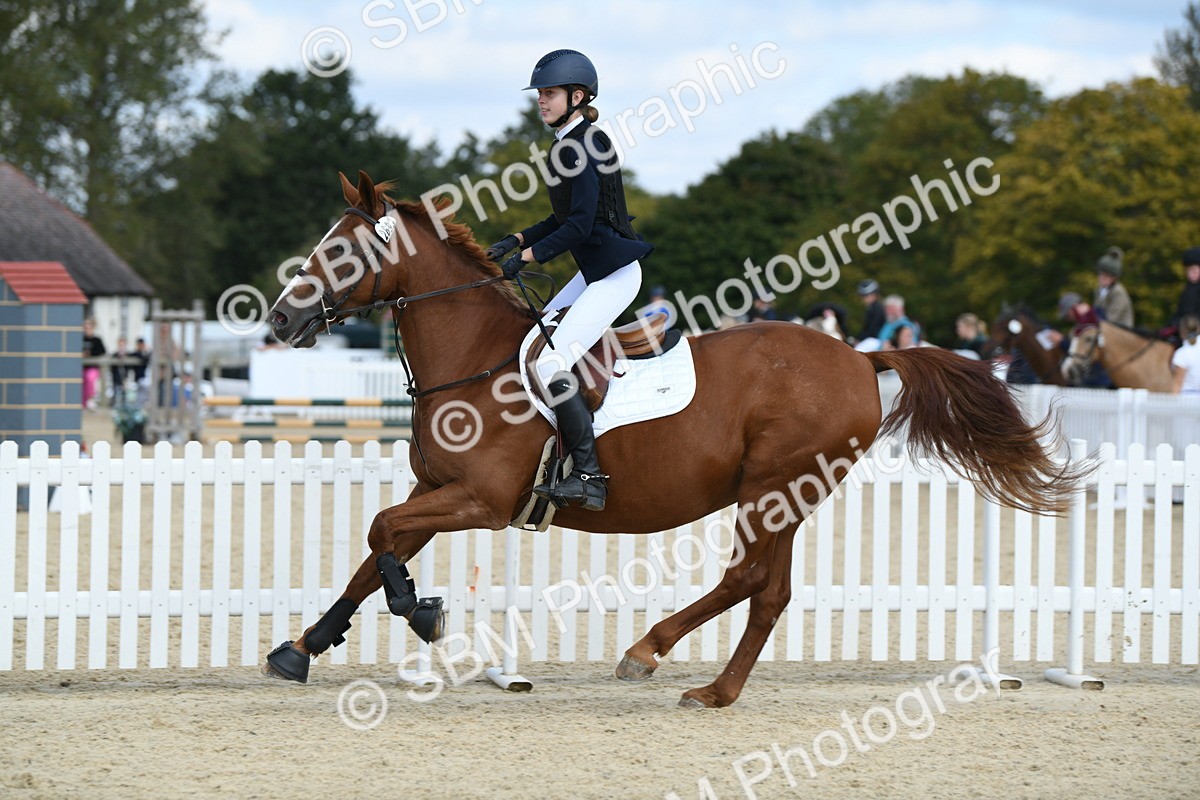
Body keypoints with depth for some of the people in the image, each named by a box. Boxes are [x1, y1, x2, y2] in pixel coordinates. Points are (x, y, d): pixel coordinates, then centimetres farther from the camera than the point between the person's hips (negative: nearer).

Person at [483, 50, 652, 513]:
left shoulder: (585, 146, -16)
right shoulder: (566, 146, 14)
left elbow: (581, 223, -22)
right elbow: (565, 220, 22)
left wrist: (526, 257, -24)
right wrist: (514, 241, 11)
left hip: (615, 274, -11)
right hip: (593, 272, 11)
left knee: (550, 367, -19)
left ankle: (588, 477, -18)